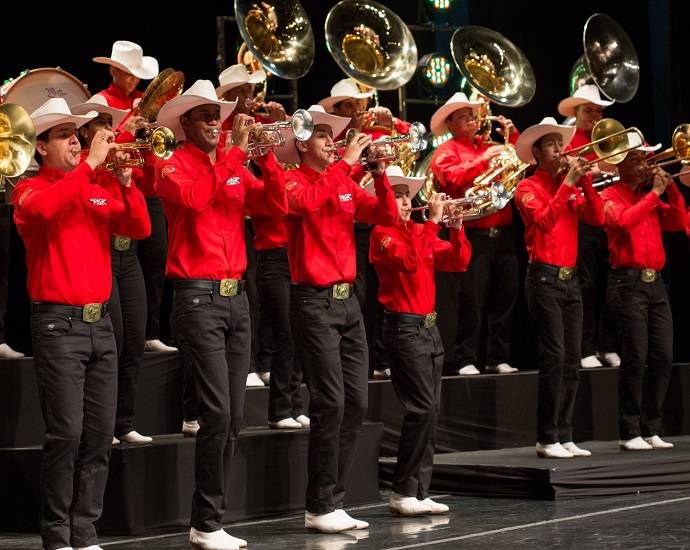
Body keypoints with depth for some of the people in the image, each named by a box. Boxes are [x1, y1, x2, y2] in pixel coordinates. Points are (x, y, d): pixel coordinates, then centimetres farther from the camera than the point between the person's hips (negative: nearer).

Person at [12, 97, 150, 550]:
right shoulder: (31, 190, 0)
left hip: (100, 322, 6)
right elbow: (44, 208, -24)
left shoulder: (97, 192, 16)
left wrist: (125, 181, -8)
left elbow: (139, 228, 6)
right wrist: (90, 165, -21)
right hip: (58, 322, -6)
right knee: (66, 433, -10)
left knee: (100, 435, 4)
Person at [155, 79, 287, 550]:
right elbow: (193, 197, -23)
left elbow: (277, 205, 6)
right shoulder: (174, 166, -2)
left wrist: (266, 157, -6)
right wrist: (236, 150, -19)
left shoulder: (235, 169, 16)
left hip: (236, 297, 7)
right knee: (217, 413, -13)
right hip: (199, 298, -7)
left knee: (233, 417, 6)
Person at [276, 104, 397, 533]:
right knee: (331, 403, -11)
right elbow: (307, 201, -26)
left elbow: (387, 216, 7)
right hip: (314, 301, -7)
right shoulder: (293, 181, -4)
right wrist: (347, 162, -22)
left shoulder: (346, 184, 15)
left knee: (356, 404, 5)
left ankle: (334, 501, 12)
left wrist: (379, 173, -6)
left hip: (347, 300, 7)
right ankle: (320, 508, -4)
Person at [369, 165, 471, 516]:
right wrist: (433, 221, -20)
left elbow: (458, 262, 11)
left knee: (431, 410, 6)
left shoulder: (420, 232, 16)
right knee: (421, 408, -14)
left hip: (429, 327, 8)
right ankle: (402, 493, -9)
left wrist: (456, 228, -4)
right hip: (404, 327, -8)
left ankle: (419, 493, 9)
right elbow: (409, 261, -23)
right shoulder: (382, 234, -6)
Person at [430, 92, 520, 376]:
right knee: (472, 301, -6)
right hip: (472, 234, -6)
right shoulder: (446, 151, 3)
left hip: (502, 234, 6)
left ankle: (498, 358, 14)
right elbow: (452, 177, -15)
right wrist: (483, 161, -17)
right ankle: (466, 360, -1)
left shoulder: (488, 147, 19)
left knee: (504, 298, 7)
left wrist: (513, 136, 9)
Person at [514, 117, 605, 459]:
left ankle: (564, 436, 9)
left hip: (570, 279, 7)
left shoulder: (570, 188, 16)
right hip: (545, 278, -6)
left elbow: (597, 218, 3)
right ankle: (546, 439, -9)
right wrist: (568, 182, -18)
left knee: (571, 361, 5)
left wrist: (584, 181, -7)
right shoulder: (529, 188, -2)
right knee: (554, 357, -12)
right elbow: (545, 220, -19)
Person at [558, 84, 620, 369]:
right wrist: (590, 172, -19)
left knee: (609, 285, 4)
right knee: (585, 286, -3)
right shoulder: (568, 142, 5)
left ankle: (608, 346, 10)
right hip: (582, 221, -4)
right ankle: (586, 351, 0)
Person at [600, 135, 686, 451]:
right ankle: (630, 433, -4)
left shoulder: (649, 196, 18)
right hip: (628, 282, -6)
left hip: (654, 283, 6)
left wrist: (671, 189, 0)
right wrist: (654, 193, -13)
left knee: (662, 357, 3)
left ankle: (651, 429, 10)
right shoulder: (611, 196, 0)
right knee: (635, 357, -9)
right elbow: (625, 221, -20)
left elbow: (678, 222, 10)